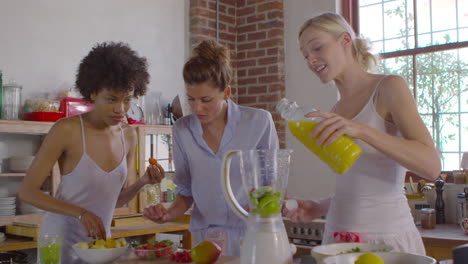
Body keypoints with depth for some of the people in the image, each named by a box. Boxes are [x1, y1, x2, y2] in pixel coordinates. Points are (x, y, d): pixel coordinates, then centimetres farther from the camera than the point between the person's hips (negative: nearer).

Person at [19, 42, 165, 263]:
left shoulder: (128, 135, -1)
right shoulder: (67, 130, -18)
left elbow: (118, 199, 7)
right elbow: (27, 191, -16)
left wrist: (142, 182, -13)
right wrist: (81, 213, -26)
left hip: (99, 239, 6)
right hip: (61, 239, -5)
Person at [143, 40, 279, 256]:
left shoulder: (259, 122, -7)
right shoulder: (182, 130, 1)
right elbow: (186, 191, 9)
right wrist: (169, 213, -8)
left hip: (250, 236, -2)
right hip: (204, 239, 2)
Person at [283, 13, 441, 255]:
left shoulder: (389, 87, -6)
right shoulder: (335, 112, 11)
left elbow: (431, 166, -17)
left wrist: (360, 130, -27)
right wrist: (320, 207, 1)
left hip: (386, 237, -6)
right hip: (338, 238, 6)